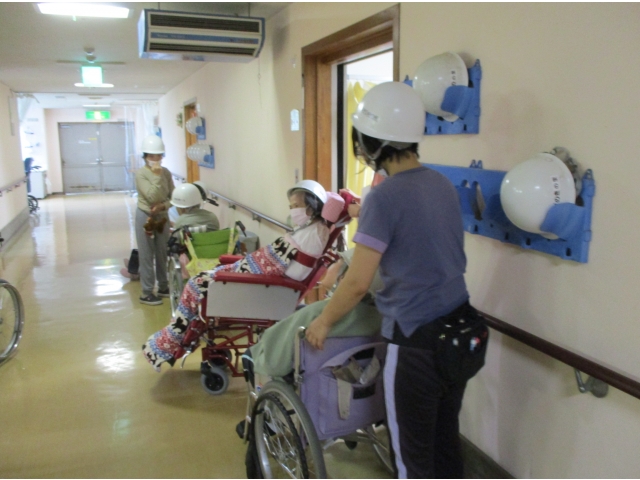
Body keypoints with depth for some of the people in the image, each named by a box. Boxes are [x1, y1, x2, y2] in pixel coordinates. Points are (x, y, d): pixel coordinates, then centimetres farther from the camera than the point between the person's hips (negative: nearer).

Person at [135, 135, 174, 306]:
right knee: (147, 256, 1)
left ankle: (163, 287, 29)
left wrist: (163, 206, -15)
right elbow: (152, 197, -25)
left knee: (163, 253, 15)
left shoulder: (166, 172, 1)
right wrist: (157, 176, -24)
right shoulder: (141, 174, -15)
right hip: (146, 217, -5)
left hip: (162, 216, 5)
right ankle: (146, 293, 9)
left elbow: (173, 196, 2)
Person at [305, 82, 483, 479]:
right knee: (446, 437, 22)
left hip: (415, 341, -7)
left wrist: (324, 321, -3)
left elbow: (358, 283, -19)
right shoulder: (444, 185, 5)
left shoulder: (384, 197, -18)